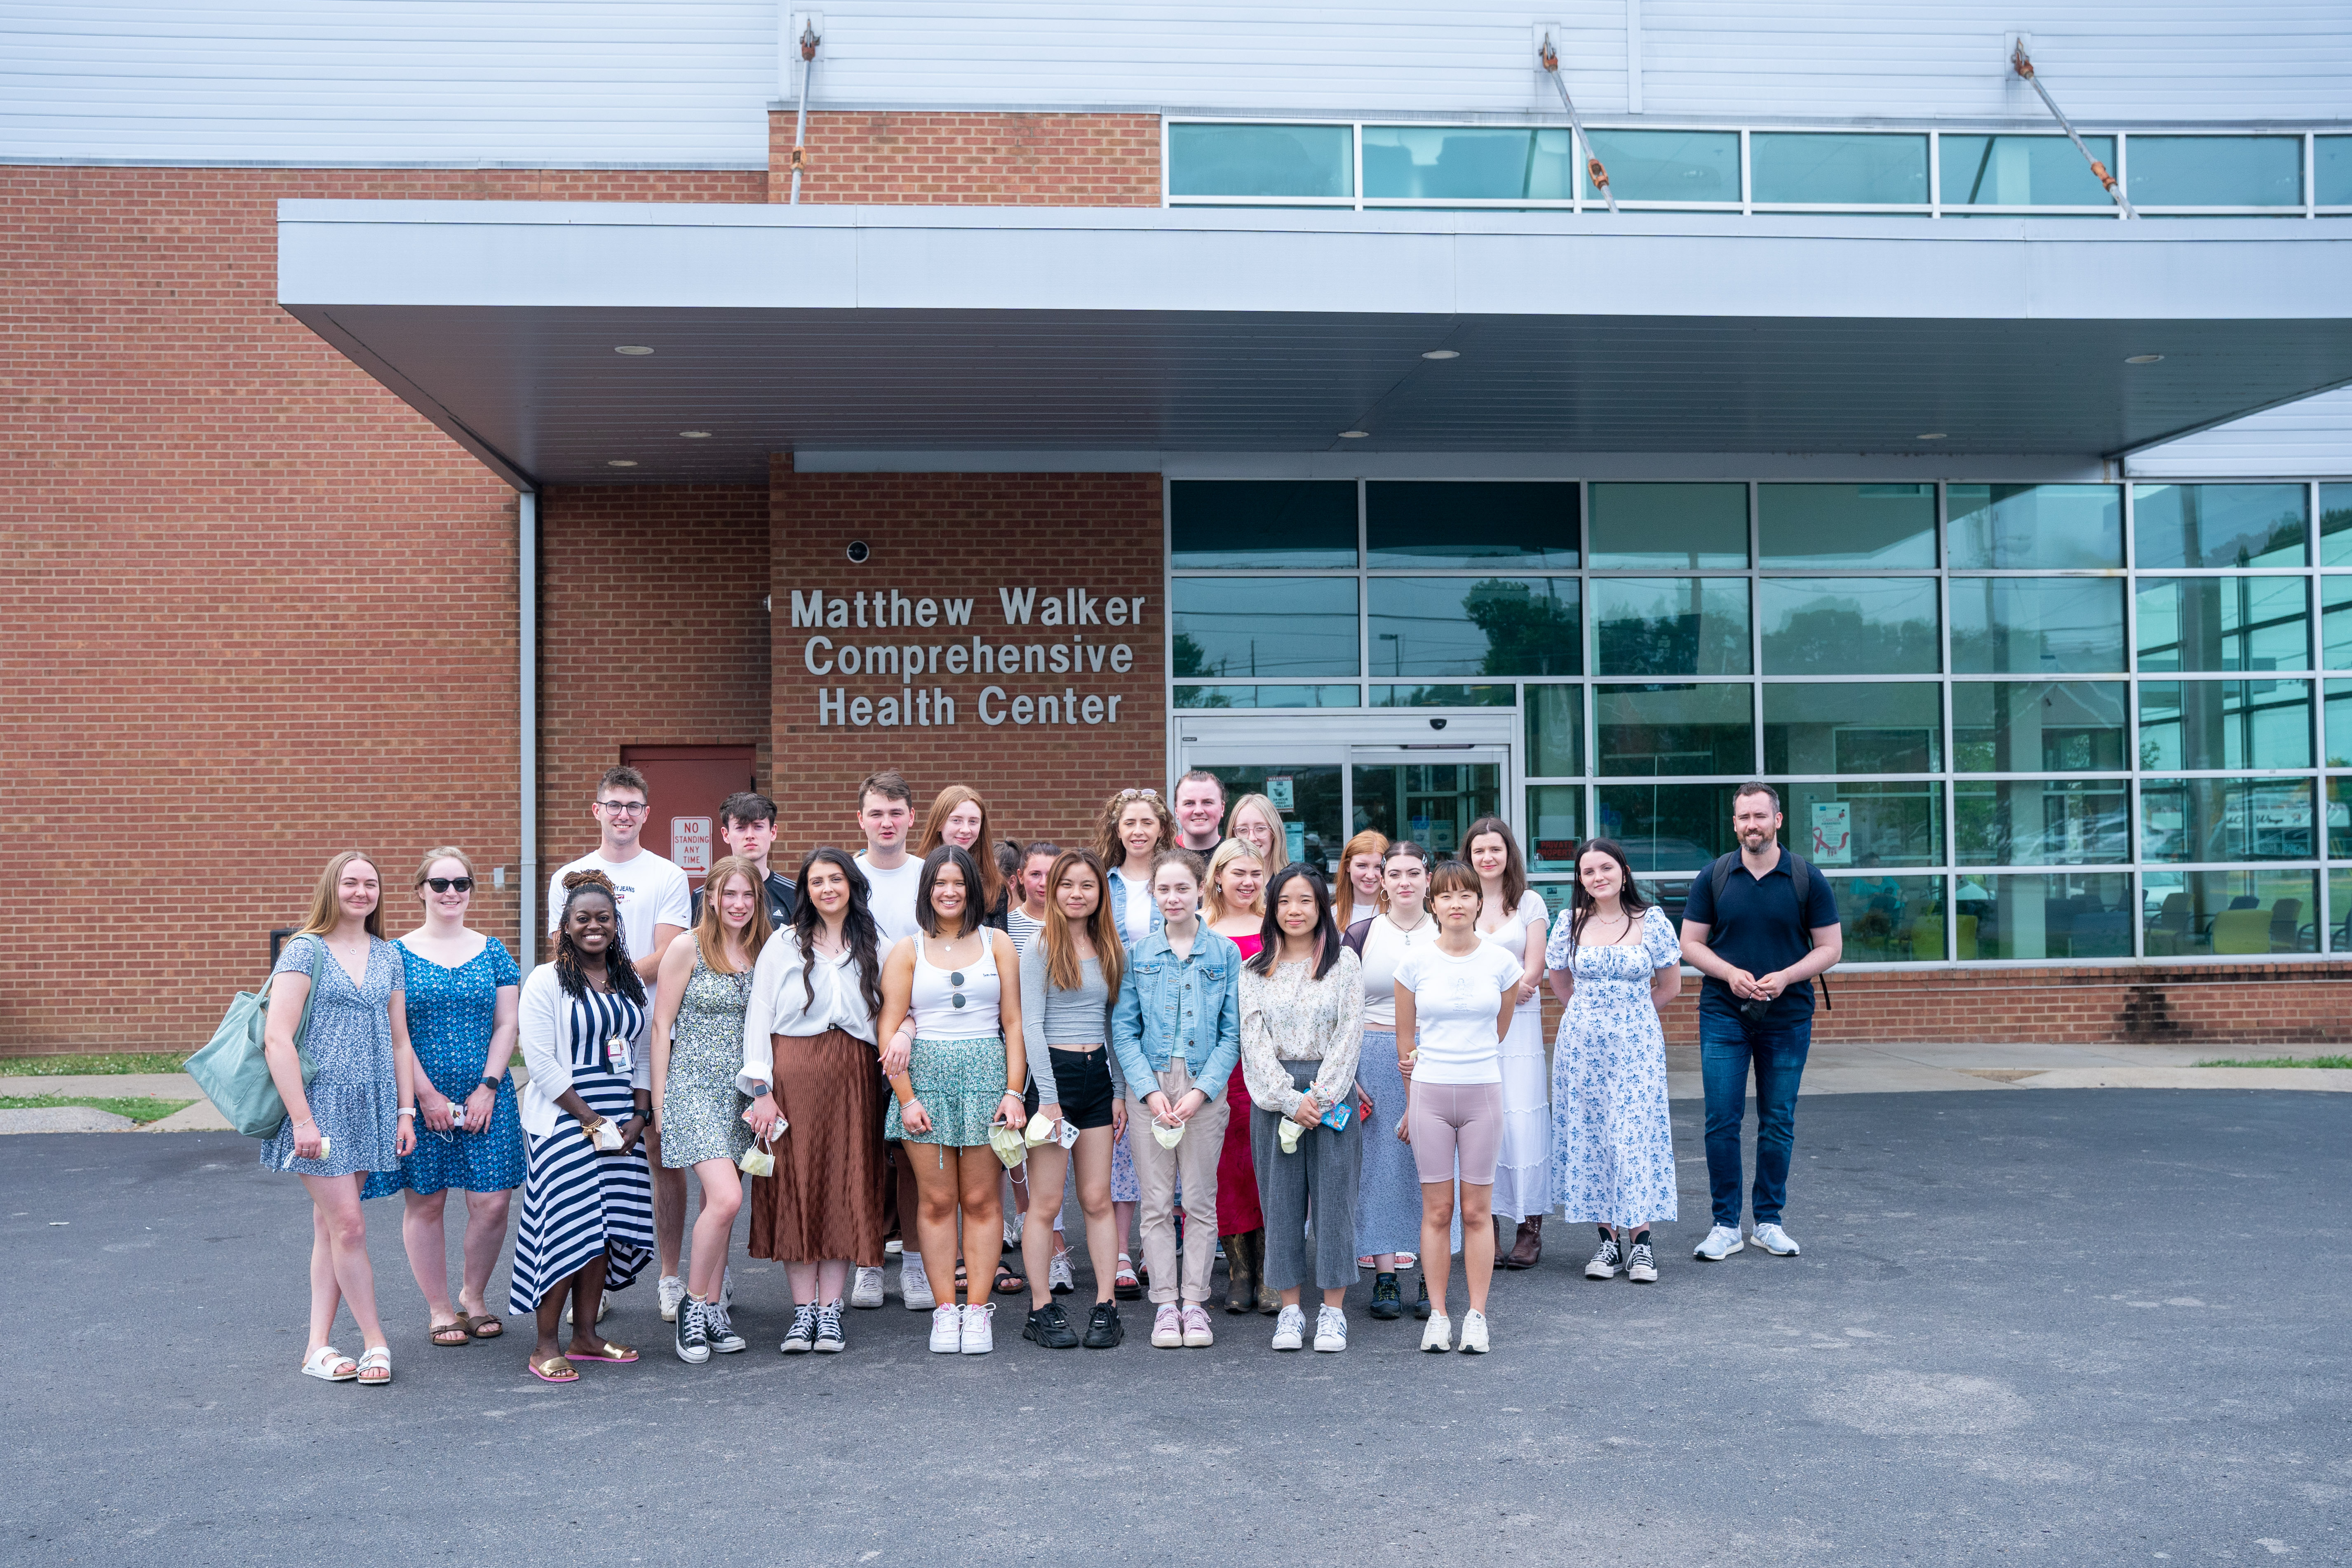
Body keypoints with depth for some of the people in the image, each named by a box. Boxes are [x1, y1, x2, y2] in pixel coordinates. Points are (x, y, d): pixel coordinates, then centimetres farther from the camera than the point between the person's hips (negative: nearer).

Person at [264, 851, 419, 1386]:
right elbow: (277, 1040, -12)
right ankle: (375, 1342, 7)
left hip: (371, 1106, 5)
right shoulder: (305, 951, -6)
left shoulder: (388, 957, 11)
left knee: (330, 1226, 10)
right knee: (349, 1225, -6)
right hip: (319, 1102, -5)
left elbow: (399, 1042, 15)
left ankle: (318, 1347, 15)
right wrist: (302, 1120, -16)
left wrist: (406, 1110, 8)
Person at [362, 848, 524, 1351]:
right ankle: (440, 1309, 18)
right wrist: (426, 1094, -10)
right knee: (425, 1202, 3)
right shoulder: (398, 953, 0)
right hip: (420, 1097, -2)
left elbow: (507, 1026, 6)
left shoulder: (493, 952, 7)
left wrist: (487, 1088, -5)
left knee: (492, 1202, -2)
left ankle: (474, 1295, 21)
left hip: (485, 1097, 2)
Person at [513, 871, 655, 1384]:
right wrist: (592, 1121, -13)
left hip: (622, 1123, 6)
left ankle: (586, 1334, 15)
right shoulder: (546, 981, -4)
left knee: (606, 1226, 5)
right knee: (568, 1227, -9)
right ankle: (545, 1346, 1)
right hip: (564, 1121, -5)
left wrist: (639, 1117, 2)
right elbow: (541, 1062, -10)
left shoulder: (630, 982, 14)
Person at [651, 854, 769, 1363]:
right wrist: (659, 1100, -5)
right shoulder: (688, 949, -5)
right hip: (694, 1087, -5)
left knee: (720, 1203, 9)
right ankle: (693, 1303, 1)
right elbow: (662, 1027, -3)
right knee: (726, 1198, -17)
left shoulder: (764, 954, 9)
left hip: (742, 1092, 5)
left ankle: (712, 1308, 19)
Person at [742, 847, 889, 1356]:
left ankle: (830, 1309, 9)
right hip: (792, 1076, -2)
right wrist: (761, 1088, -7)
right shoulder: (784, 943, 5)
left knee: (845, 1186, 1)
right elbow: (758, 1015, 1)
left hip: (853, 1078, 2)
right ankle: (803, 1309, 8)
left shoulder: (873, 947, 12)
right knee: (794, 1186, -1)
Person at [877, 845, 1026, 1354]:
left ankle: (978, 1308, 6)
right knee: (936, 1200, 0)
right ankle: (946, 1310, 7)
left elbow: (1014, 1024, 6)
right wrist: (905, 1097, -6)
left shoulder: (997, 944, 9)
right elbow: (889, 1028, 3)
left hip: (985, 1075, 0)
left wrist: (1014, 1091, -3)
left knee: (981, 1199, 0)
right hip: (925, 1076, 0)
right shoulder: (908, 950, 8)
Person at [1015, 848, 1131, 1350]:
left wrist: (1119, 1091, 10)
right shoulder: (1041, 949, -3)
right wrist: (1047, 1097, -13)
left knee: (1098, 1198, 5)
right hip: (1052, 1072, -4)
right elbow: (1030, 1025, -8)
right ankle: (1041, 1309, 7)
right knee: (1046, 1200, -1)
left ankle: (1107, 1306, 9)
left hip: (1098, 1076, 5)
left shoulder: (1111, 951, 12)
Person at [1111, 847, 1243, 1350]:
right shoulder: (1138, 955, 5)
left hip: (1206, 1088, 0)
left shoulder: (1225, 953, 3)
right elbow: (1123, 1029, 2)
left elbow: (1232, 1032, 1)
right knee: (1156, 1203, 3)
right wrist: (1150, 1091, -10)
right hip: (1149, 1086, 1)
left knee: (1200, 1200, 4)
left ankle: (1195, 1301, 14)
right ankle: (1165, 1303, 12)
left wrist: (1201, 1090, -10)